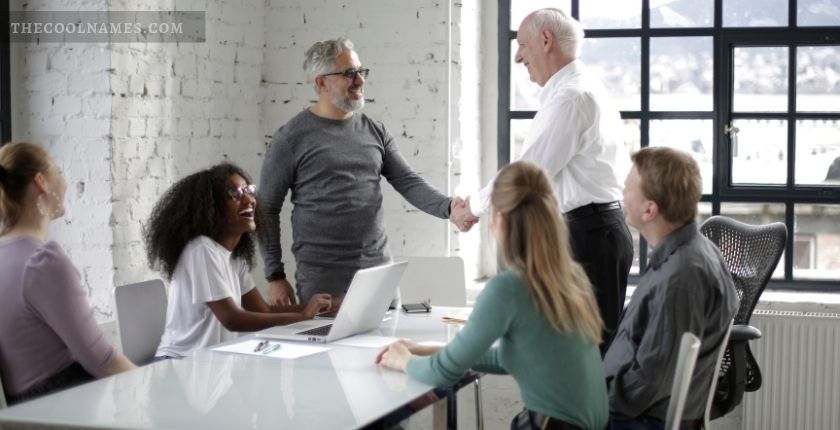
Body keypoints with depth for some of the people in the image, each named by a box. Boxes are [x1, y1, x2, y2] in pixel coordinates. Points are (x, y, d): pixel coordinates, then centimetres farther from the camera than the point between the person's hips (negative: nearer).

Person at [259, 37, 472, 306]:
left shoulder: (374, 131, 11)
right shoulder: (291, 138, -3)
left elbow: (409, 182, 5)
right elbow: (267, 210, -1)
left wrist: (448, 207, -14)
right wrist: (275, 277, -4)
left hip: (379, 268, 4)